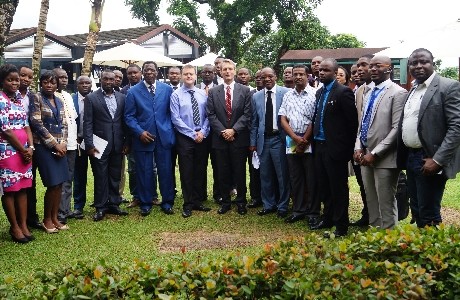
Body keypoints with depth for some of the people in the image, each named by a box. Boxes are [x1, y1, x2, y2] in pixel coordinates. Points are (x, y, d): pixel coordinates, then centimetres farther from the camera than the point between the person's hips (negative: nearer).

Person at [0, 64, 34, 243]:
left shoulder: (19, 100, 12)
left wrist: (30, 147, -2)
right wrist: (23, 150, -10)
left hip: (25, 150, 7)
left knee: (23, 188, 9)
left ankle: (23, 225, 17)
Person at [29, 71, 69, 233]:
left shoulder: (59, 101, 13)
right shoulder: (37, 98, -5)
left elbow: (64, 125, 11)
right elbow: (36, 123, -12)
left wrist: (63, 144, -4)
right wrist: (54, 144, -12)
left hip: (60, 146, 6)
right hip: (44, 146, -6)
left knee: (59, 184, 5)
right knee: (53, 184, -7)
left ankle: (55, 218, 16)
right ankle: (46, 219, 9)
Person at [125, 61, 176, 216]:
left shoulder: (167, 89, 5)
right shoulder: (133, 91, 1)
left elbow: (171, 112, 8)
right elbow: (129, 116, 0)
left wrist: (171, 131, -1)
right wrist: (140, 132, -12)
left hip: (164, 136, 1)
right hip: (143, 137, -1)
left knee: (166, 170, 5)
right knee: (144, 172, 6)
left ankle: (167, 202, 19)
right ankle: (145, 203, 19)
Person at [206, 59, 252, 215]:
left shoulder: (245, 90, 2)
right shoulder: (213, 92, 6)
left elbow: (247, 114, -4)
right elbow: (211, 115, 0)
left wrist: (234, 130, -13)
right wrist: (223, 131, -10)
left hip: (239, 138, -1)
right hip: (220, 138, 1)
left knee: (240, 171, 6)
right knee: (223, 172, 8)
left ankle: (241, 201, 19)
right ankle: (225, 202, 20)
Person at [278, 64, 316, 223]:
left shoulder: (314, 94, -4)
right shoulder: (288, 95, 12)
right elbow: (283, 119, 5)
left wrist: (304, 140, -10)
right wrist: (296, 138, -8)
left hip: (309, 143, -4)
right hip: (291, 141, 5)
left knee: (311, 179, 2)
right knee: (295, 178, 10)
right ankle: (298, 210, 20)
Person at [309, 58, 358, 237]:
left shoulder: (343, 92, -12)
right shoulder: (319, 92, 13)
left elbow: (353, 121, -13)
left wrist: (348, 147, -10)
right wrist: (314, 140, 11)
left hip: (335, 148, -8)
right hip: (320, 146, 8)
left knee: (338, 188, 1)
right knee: (324, 187, 16)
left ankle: (341, 227, 12)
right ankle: (327, 219, 31)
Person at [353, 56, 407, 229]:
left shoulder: (398, 93, -8)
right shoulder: (369, 94, 17)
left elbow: (396, 129, -15)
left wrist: (375, 153, -17)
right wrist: (358, 148, 3)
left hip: (384, 159, -8)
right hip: (365, 156, 8)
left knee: (386, 204, -1)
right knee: (371, 201, 15)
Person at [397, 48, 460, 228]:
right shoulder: (412, 91, 14)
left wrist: (437, 160, -21)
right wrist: (404, 157, 11)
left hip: (430, 161, -7)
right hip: (410, 158, 8)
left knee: (428, 215, -2)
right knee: (416, 211, 15)